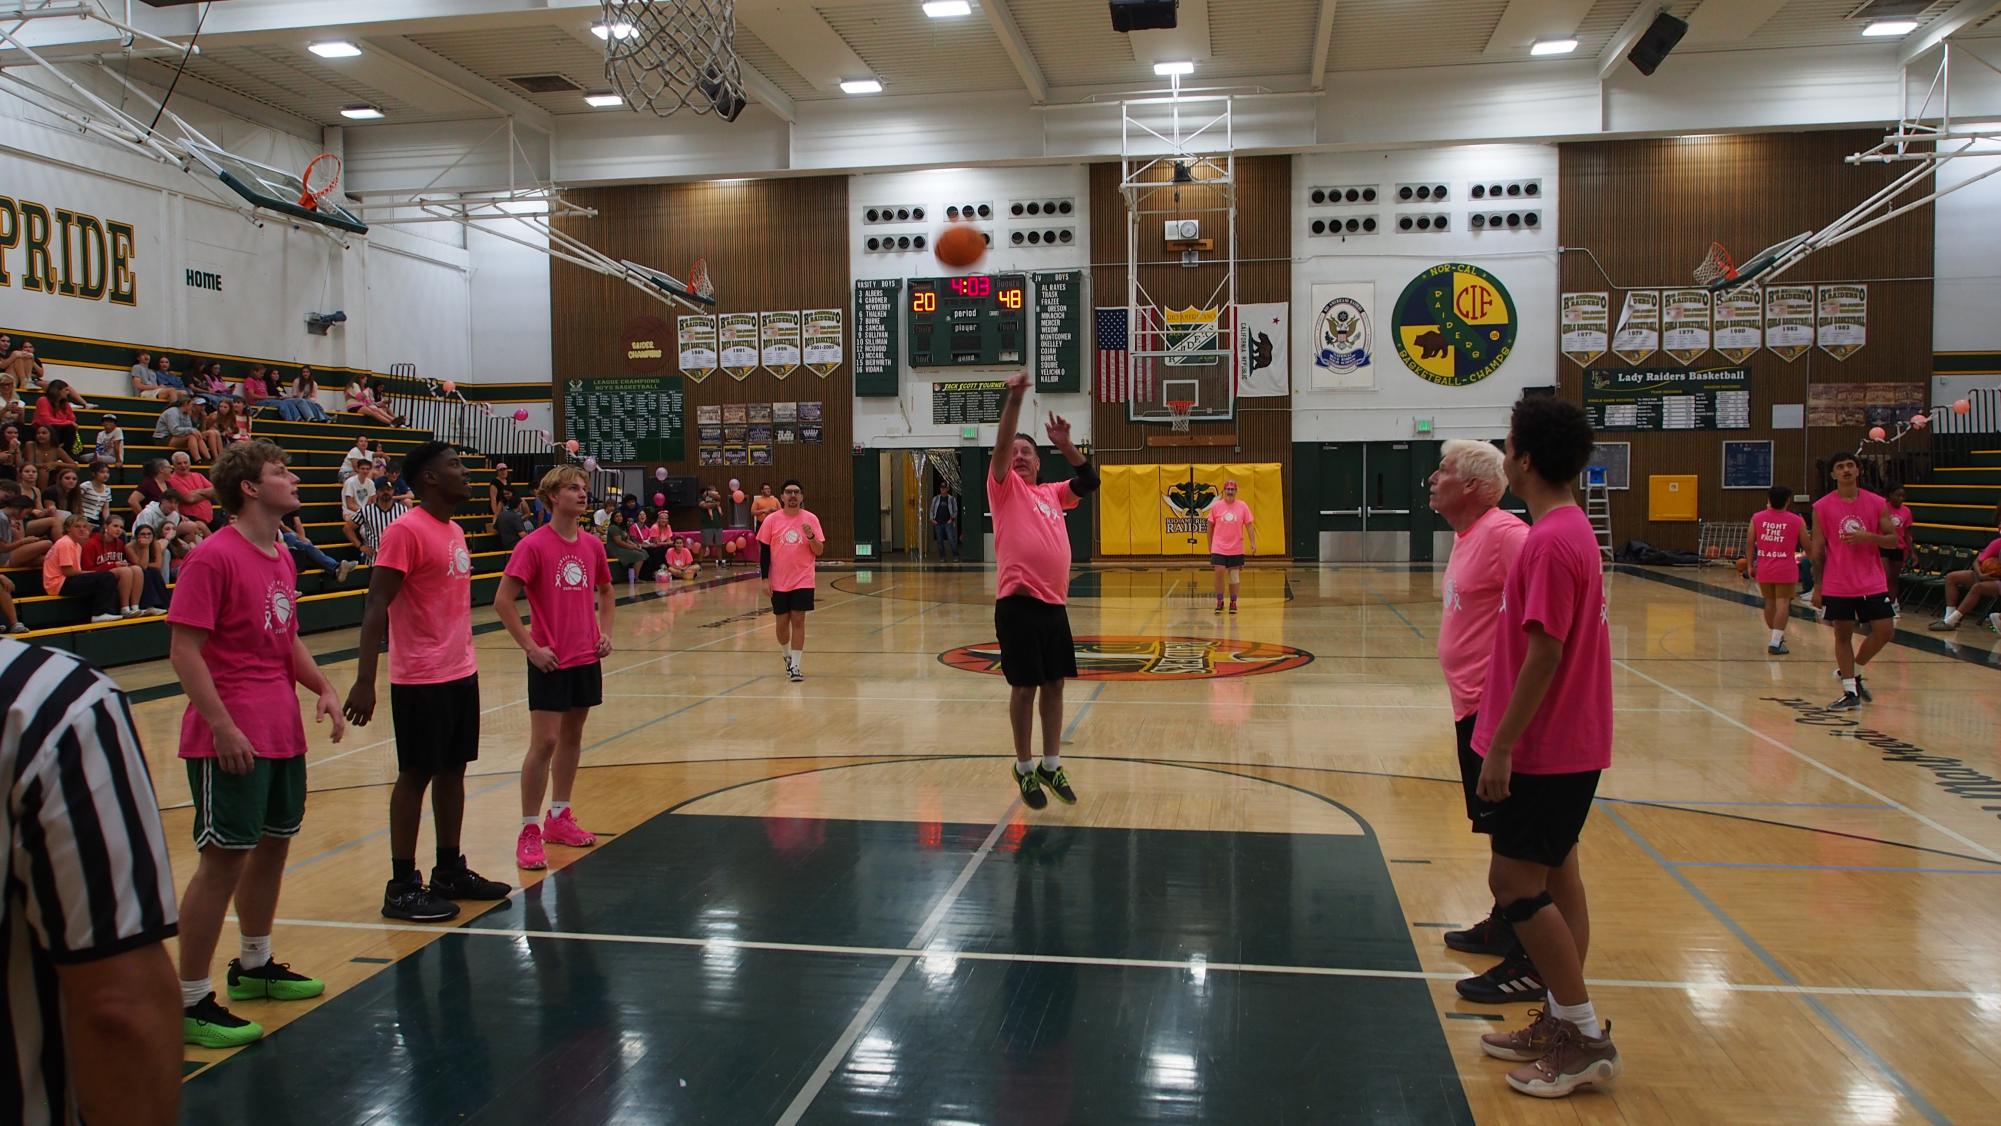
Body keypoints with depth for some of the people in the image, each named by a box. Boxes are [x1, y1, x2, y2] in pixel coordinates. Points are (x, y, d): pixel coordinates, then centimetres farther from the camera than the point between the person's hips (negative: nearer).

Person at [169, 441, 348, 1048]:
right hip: (232, 740, -9)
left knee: (273, 844, 18)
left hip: (283, 734, 9)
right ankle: (192, 1002, 6)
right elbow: (183, 650, -17)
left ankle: (255, 966, 35)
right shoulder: (214, 556, -14)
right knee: (223, 860, -4)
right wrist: (223, 728, -21)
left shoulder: (282, 558, 12)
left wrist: (323, 688, 7)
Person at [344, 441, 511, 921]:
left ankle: (450, 872, 24)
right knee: (416, 775, -1)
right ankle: (402, 887, 9)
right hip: (420, 680, -8)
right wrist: (364, 681, -24)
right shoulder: (405, 531, -14)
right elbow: (376, 608, -18)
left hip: (461, 674, 8)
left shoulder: (454, 531, 13)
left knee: (453, 771, 13)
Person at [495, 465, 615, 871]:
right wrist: (531, 647, -15)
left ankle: (559, 817, 26)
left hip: (586, 657, 6)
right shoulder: (534, 545, -12)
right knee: (544, 742, -6)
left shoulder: (592, 545, 6)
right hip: (550, 661, -6)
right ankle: (529, 831, 2)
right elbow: (503, 601, -14)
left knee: (572, 736, 13)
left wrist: (605, 632, 8)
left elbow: (605, 591, 22)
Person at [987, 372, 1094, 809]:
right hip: (1018, 603, -5)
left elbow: (1090, 481, 9)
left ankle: (1051, 766, 22)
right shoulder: (1004, 487, 3)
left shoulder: (1052, 493, 17)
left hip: (1054, 603, 5)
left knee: (1054, 685, 10)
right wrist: (1014, 398, -23)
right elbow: (1000, 445, -12)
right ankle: (1024, 768, 14)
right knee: (1024, 687, 1)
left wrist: (1064, 444, -1)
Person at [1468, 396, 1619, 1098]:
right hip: (1570, 743, 10)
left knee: (1515, 881, -3)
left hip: (1545, 749, -10)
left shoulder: (1549, 542, -22)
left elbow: (1544, 654, -25)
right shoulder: (1572, 528, 10)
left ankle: (1586, 1039, 6)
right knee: (1554, 875, 16)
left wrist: (1501, 744, -21)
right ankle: (1563, 1022, 26)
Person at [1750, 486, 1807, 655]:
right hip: (1786, 569, -3)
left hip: (1763, 569, 3)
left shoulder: (1757, 518, 2)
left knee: (1770, 602, 18)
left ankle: (1777, 637, 34)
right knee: (1782, 603, -2)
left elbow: (1750, 544, 3)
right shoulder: (1797, 521, -2)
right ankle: (1775, 642, -11)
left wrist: (1751, 565, 13)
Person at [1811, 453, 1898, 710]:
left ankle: (1853, 672, 22)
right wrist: (1817, 587, -1)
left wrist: (1868, 537, -16)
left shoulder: (1877, 503, 1)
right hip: (1837, 585, -2)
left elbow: (1893, 539, 5)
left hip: (1872, 583, 2)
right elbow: (1818, 549, 1)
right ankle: (1850, 692, 10)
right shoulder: (1822, 507, -2)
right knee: (1843, 635, 2)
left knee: (1885, 631, -1)